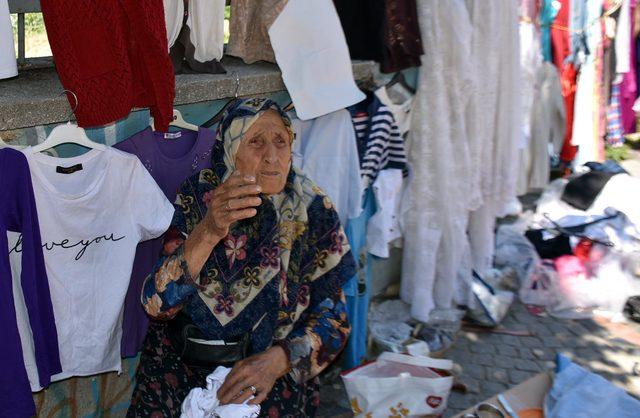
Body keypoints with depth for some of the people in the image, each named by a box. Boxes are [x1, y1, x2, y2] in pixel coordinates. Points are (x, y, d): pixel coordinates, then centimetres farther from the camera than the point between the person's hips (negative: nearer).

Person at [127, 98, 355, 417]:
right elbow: (157, 305, -17)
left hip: (276, 366, 0)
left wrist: (279, 359, -21)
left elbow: (332, 317, -4)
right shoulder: (196, 196, -7)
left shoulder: (312, 210, -8)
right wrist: (208, 232, -32)